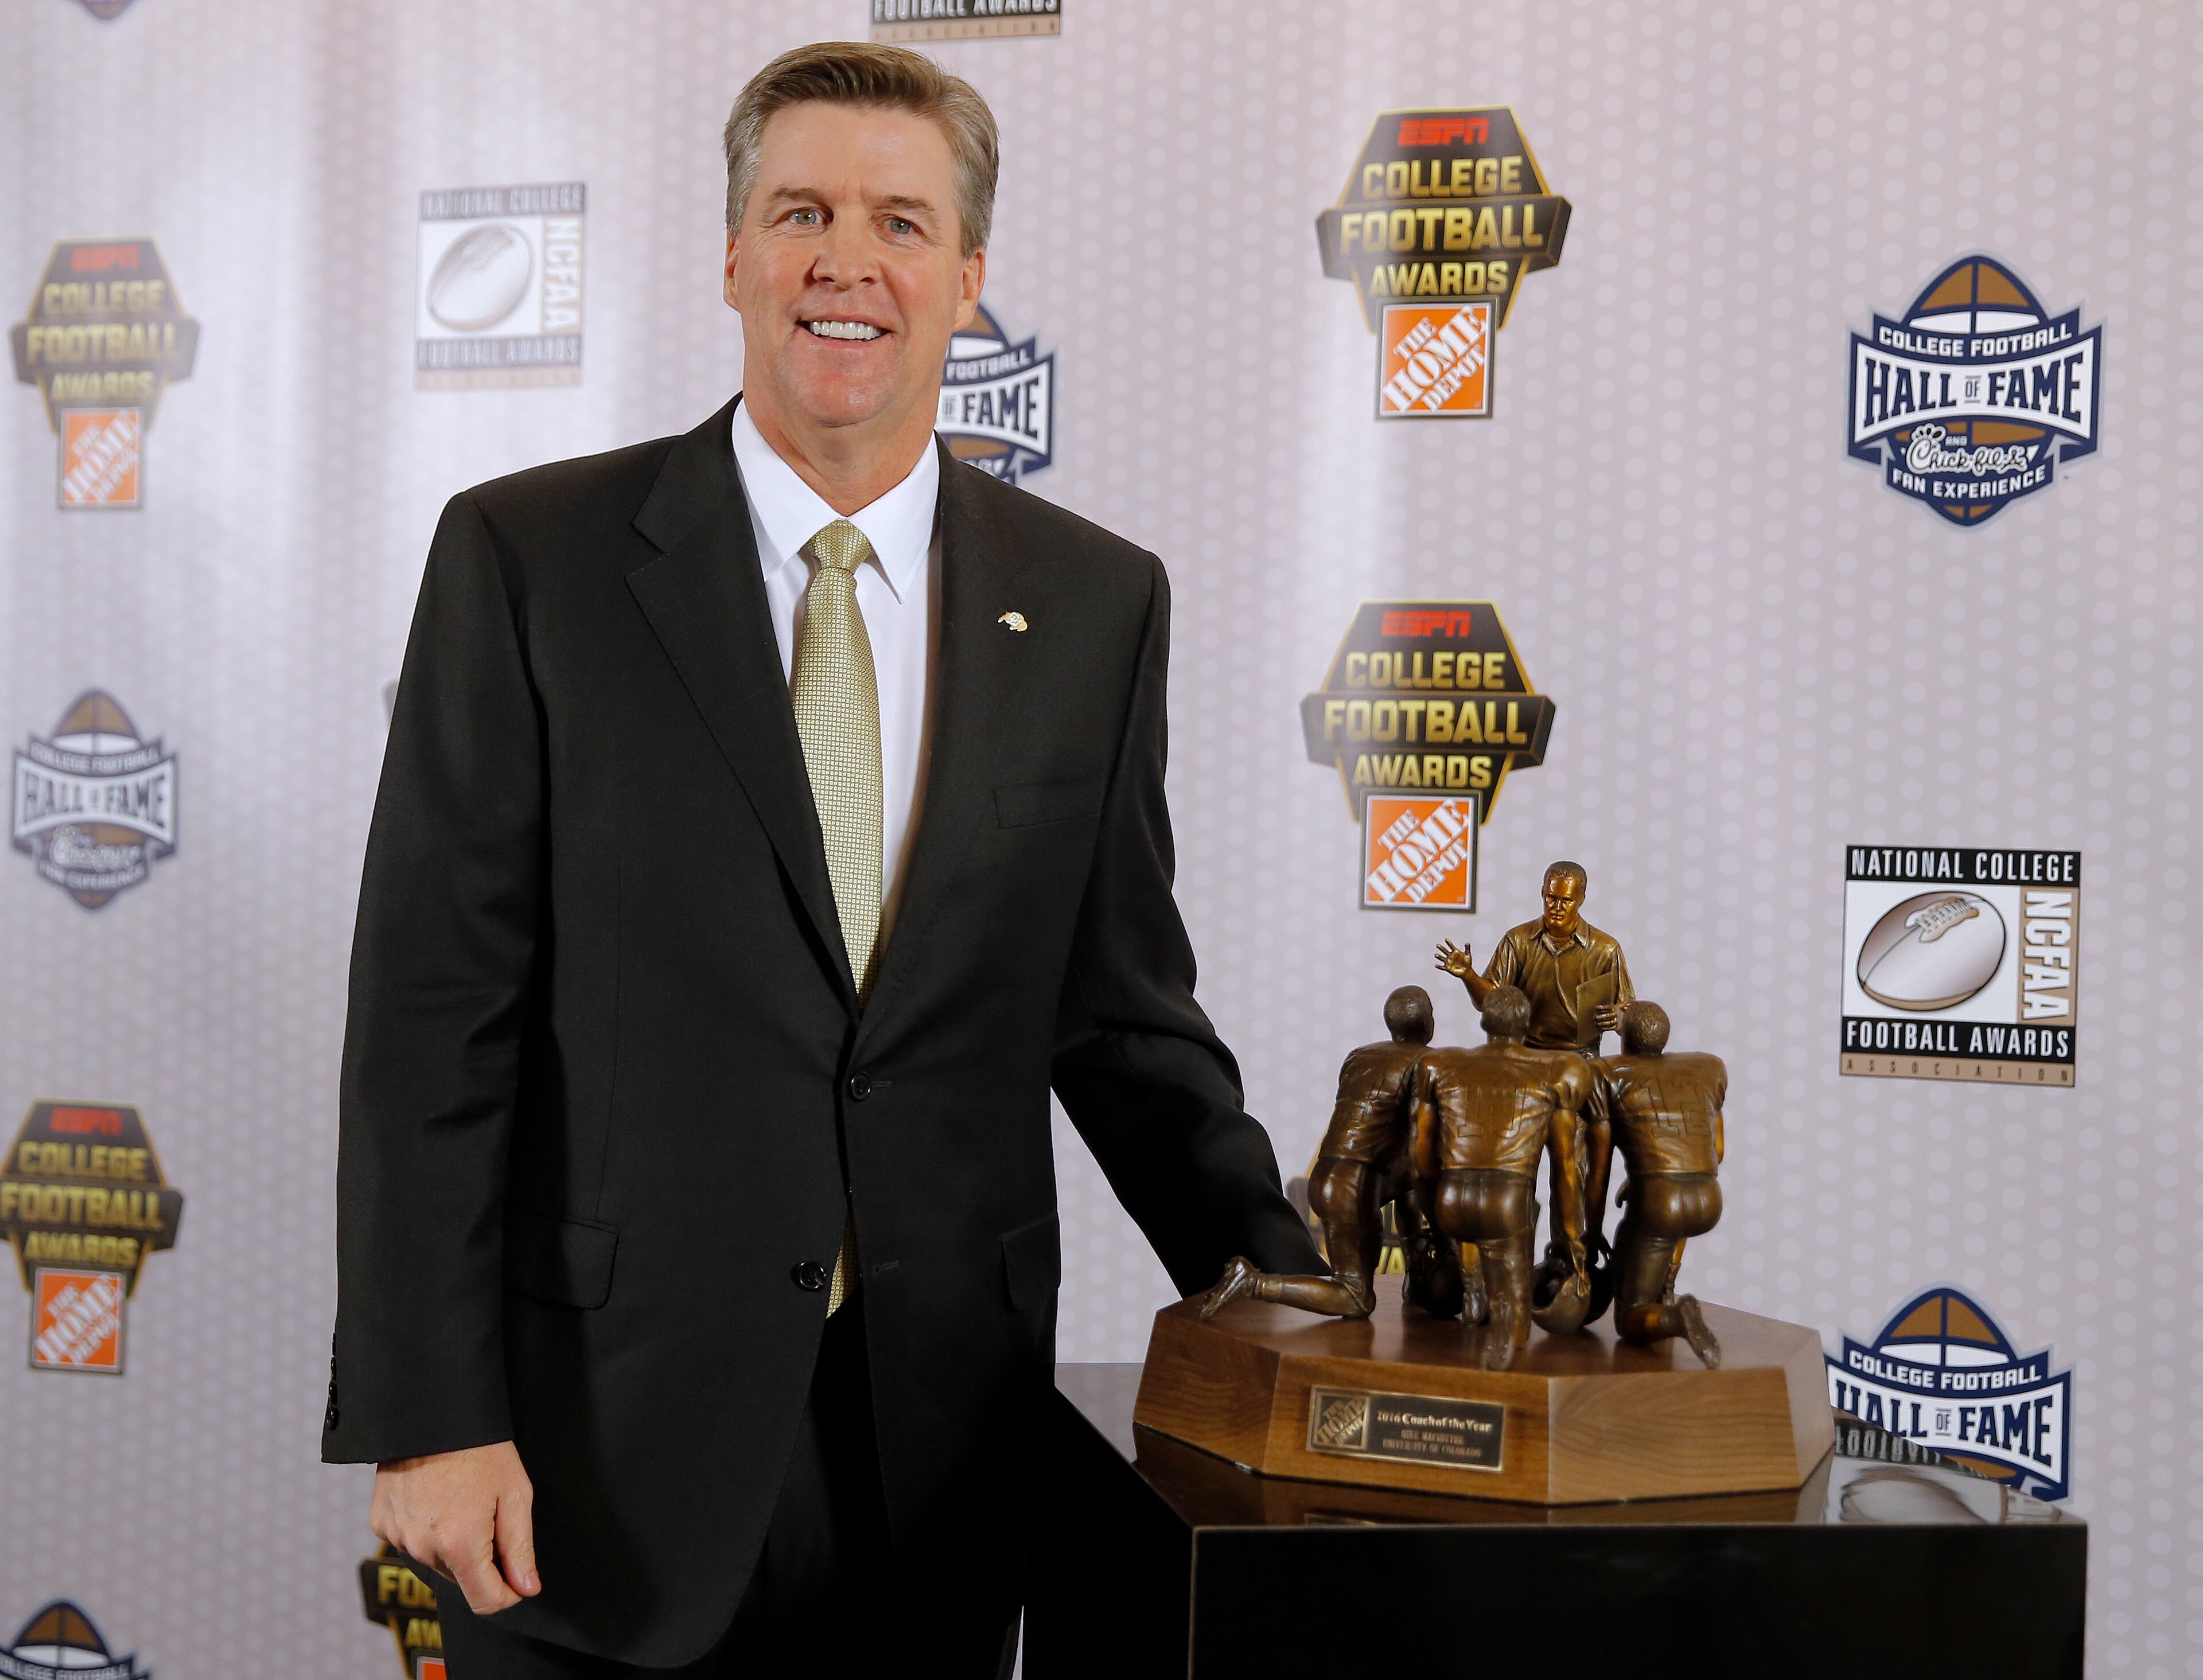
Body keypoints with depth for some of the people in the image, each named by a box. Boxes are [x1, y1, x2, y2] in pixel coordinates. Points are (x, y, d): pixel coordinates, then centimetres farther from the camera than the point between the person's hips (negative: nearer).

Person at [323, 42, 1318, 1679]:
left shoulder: (1097, 603, 4)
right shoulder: (526, 559, -4)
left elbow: (1122, 1009, 8)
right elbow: (433, 1016, -6)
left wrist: (1292, 1302, -2)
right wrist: (427, 1413, -10)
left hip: (948, 1454, 3)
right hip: (607, 1431, -2)